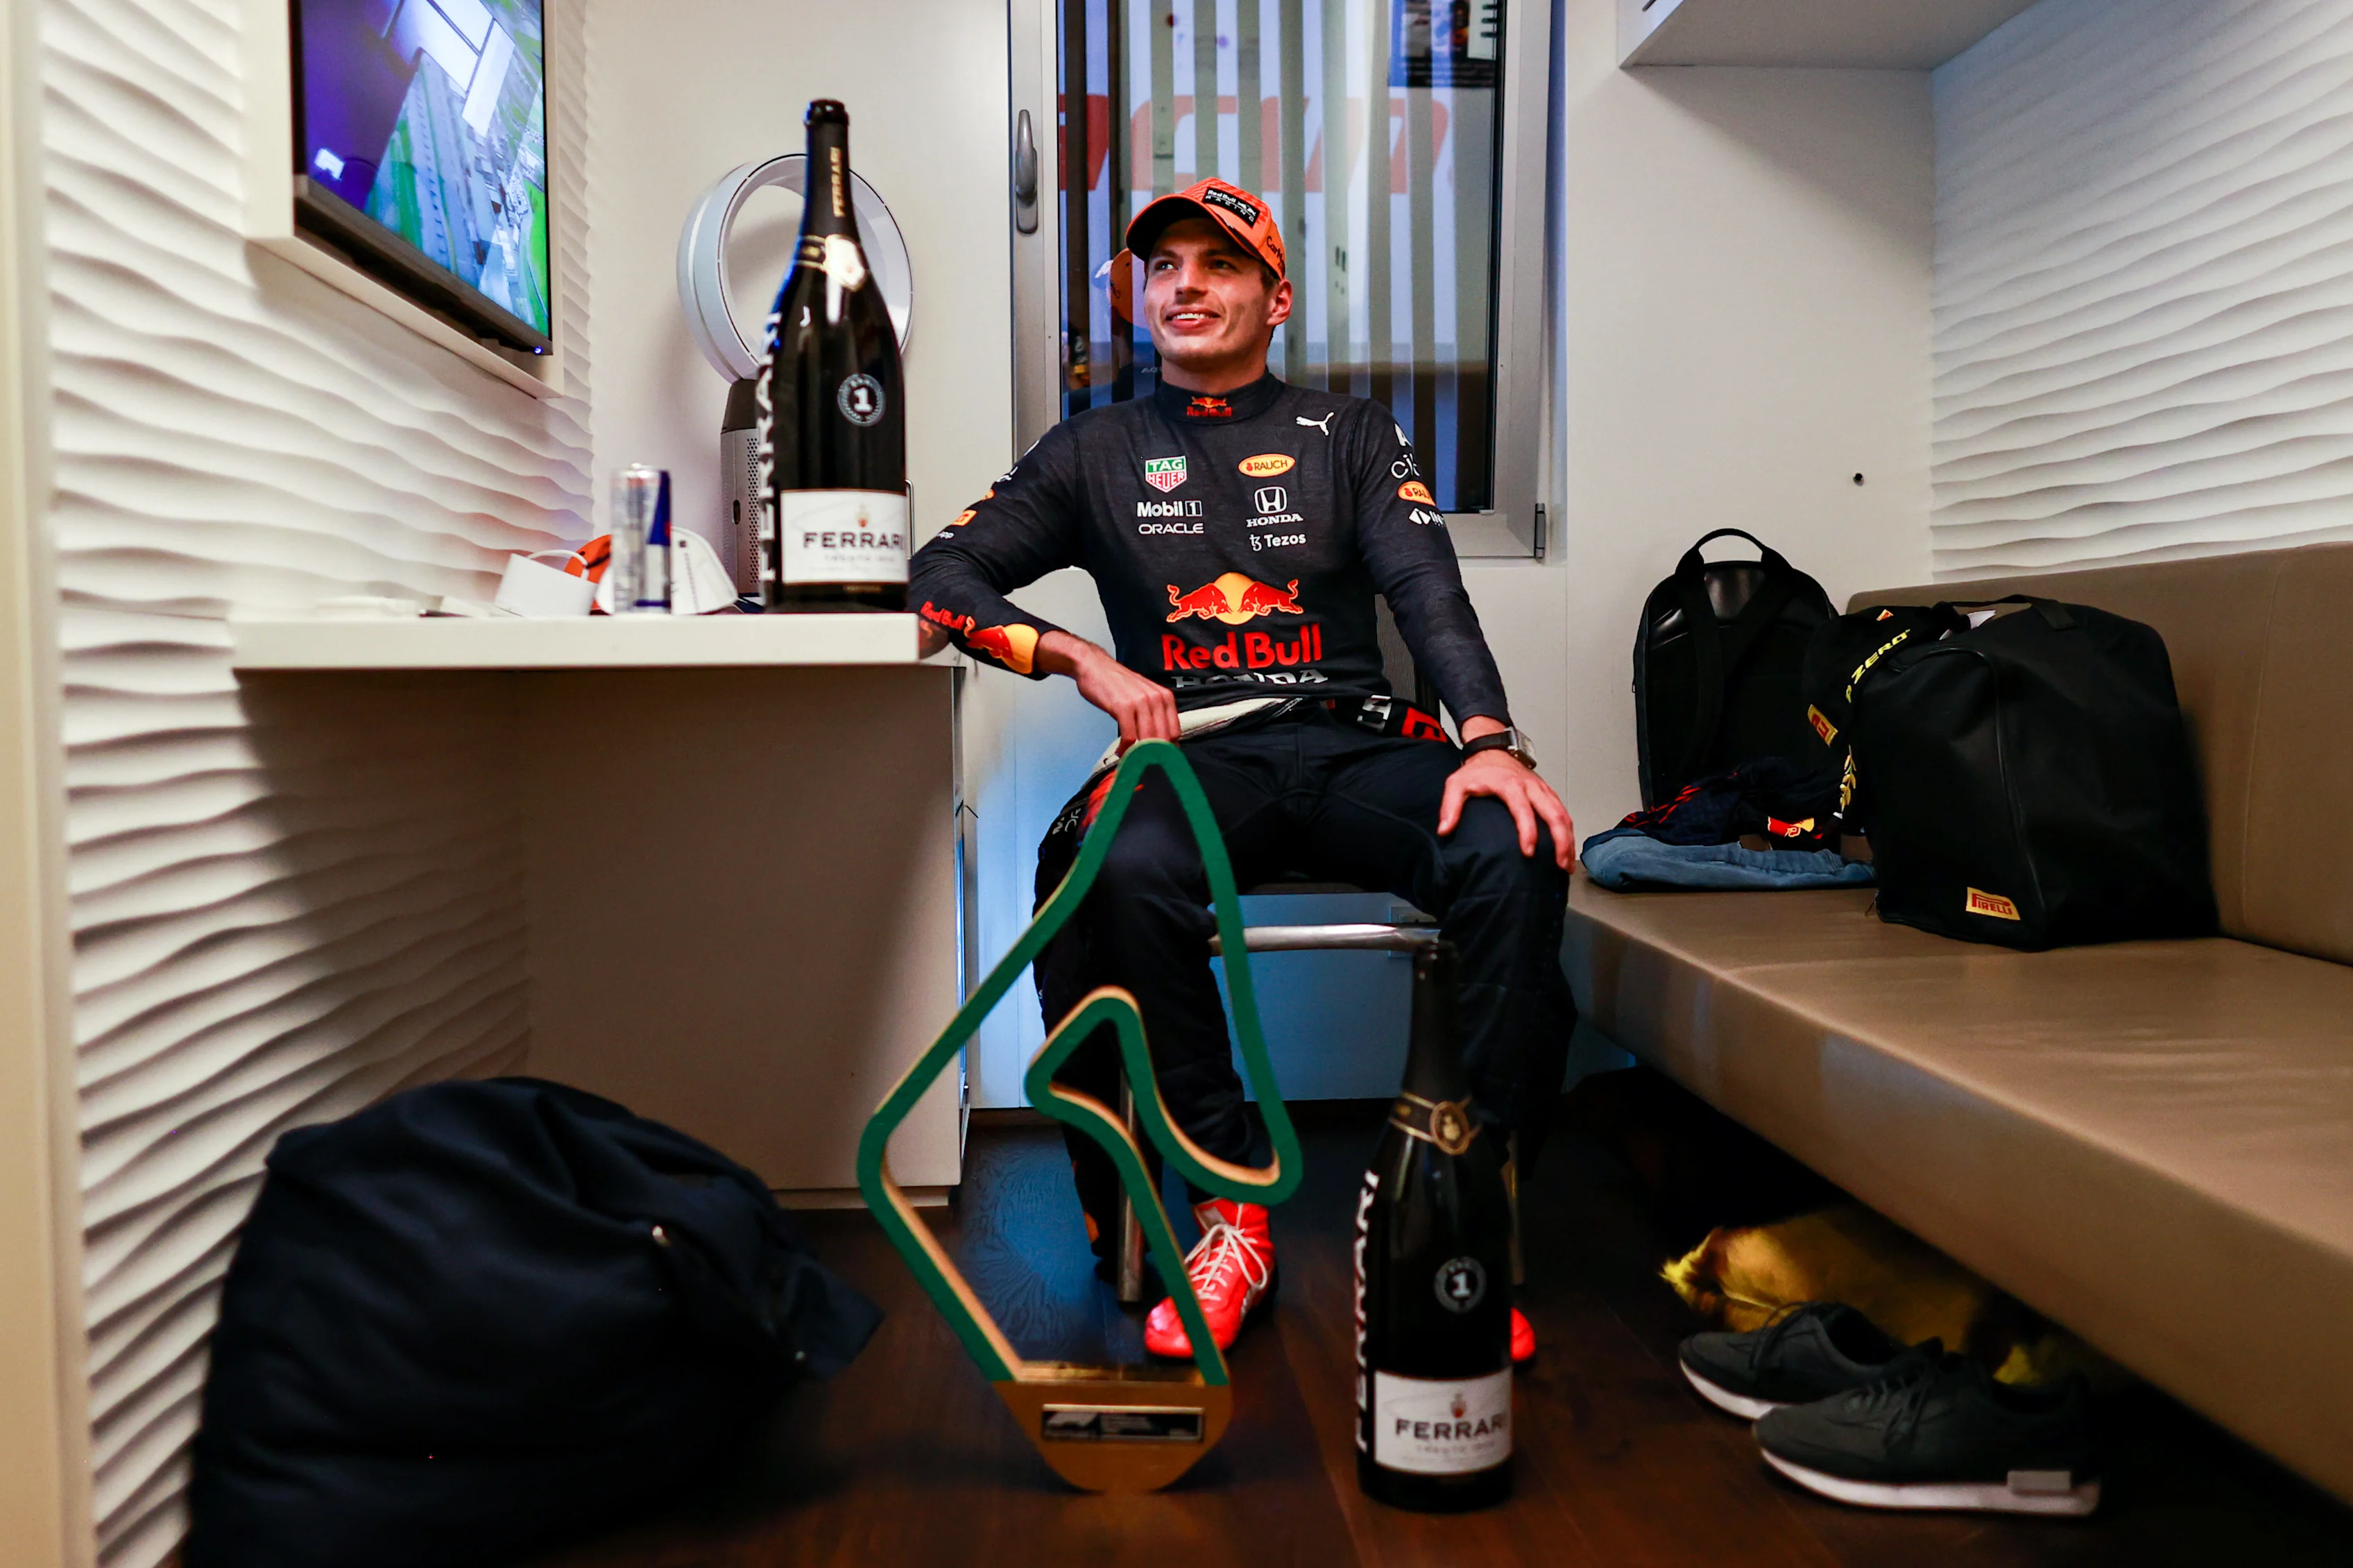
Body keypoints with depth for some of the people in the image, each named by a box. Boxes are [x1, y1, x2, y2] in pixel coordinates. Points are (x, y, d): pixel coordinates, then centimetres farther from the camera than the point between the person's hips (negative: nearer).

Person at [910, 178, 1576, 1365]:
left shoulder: (1349, 435, 19)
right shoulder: (1096, 451, 19)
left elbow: (1428, 592, 3)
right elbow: (943, 574, 13)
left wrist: (1490, 742, -16)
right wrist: (1082, 660, -4)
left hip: (1354, 743, 1)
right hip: (1196, 755, 0)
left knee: (1514, 855, -30)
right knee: (1126, 877, -36)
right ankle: (1232, 1218, -23)